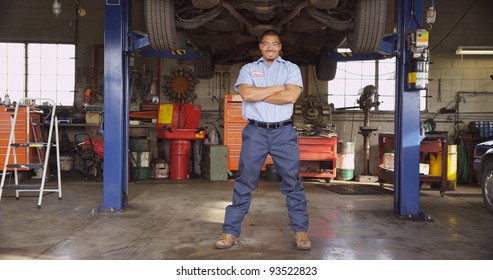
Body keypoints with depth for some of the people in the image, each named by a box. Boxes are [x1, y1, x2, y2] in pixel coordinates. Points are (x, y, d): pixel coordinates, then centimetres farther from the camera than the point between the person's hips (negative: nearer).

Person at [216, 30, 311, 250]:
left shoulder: (291, 68, 9)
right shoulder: (248, 69, 12)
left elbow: (291, 96, -9)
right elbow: (246, 93, -8)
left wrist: (258, 94, -6)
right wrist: (277, 88, -5)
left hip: (284, 132, 0)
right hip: (255, 132, 0)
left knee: (292, 181, 3)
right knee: (244, 181, 2)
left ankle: (301, 231, 13)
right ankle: (230, 231, 8)